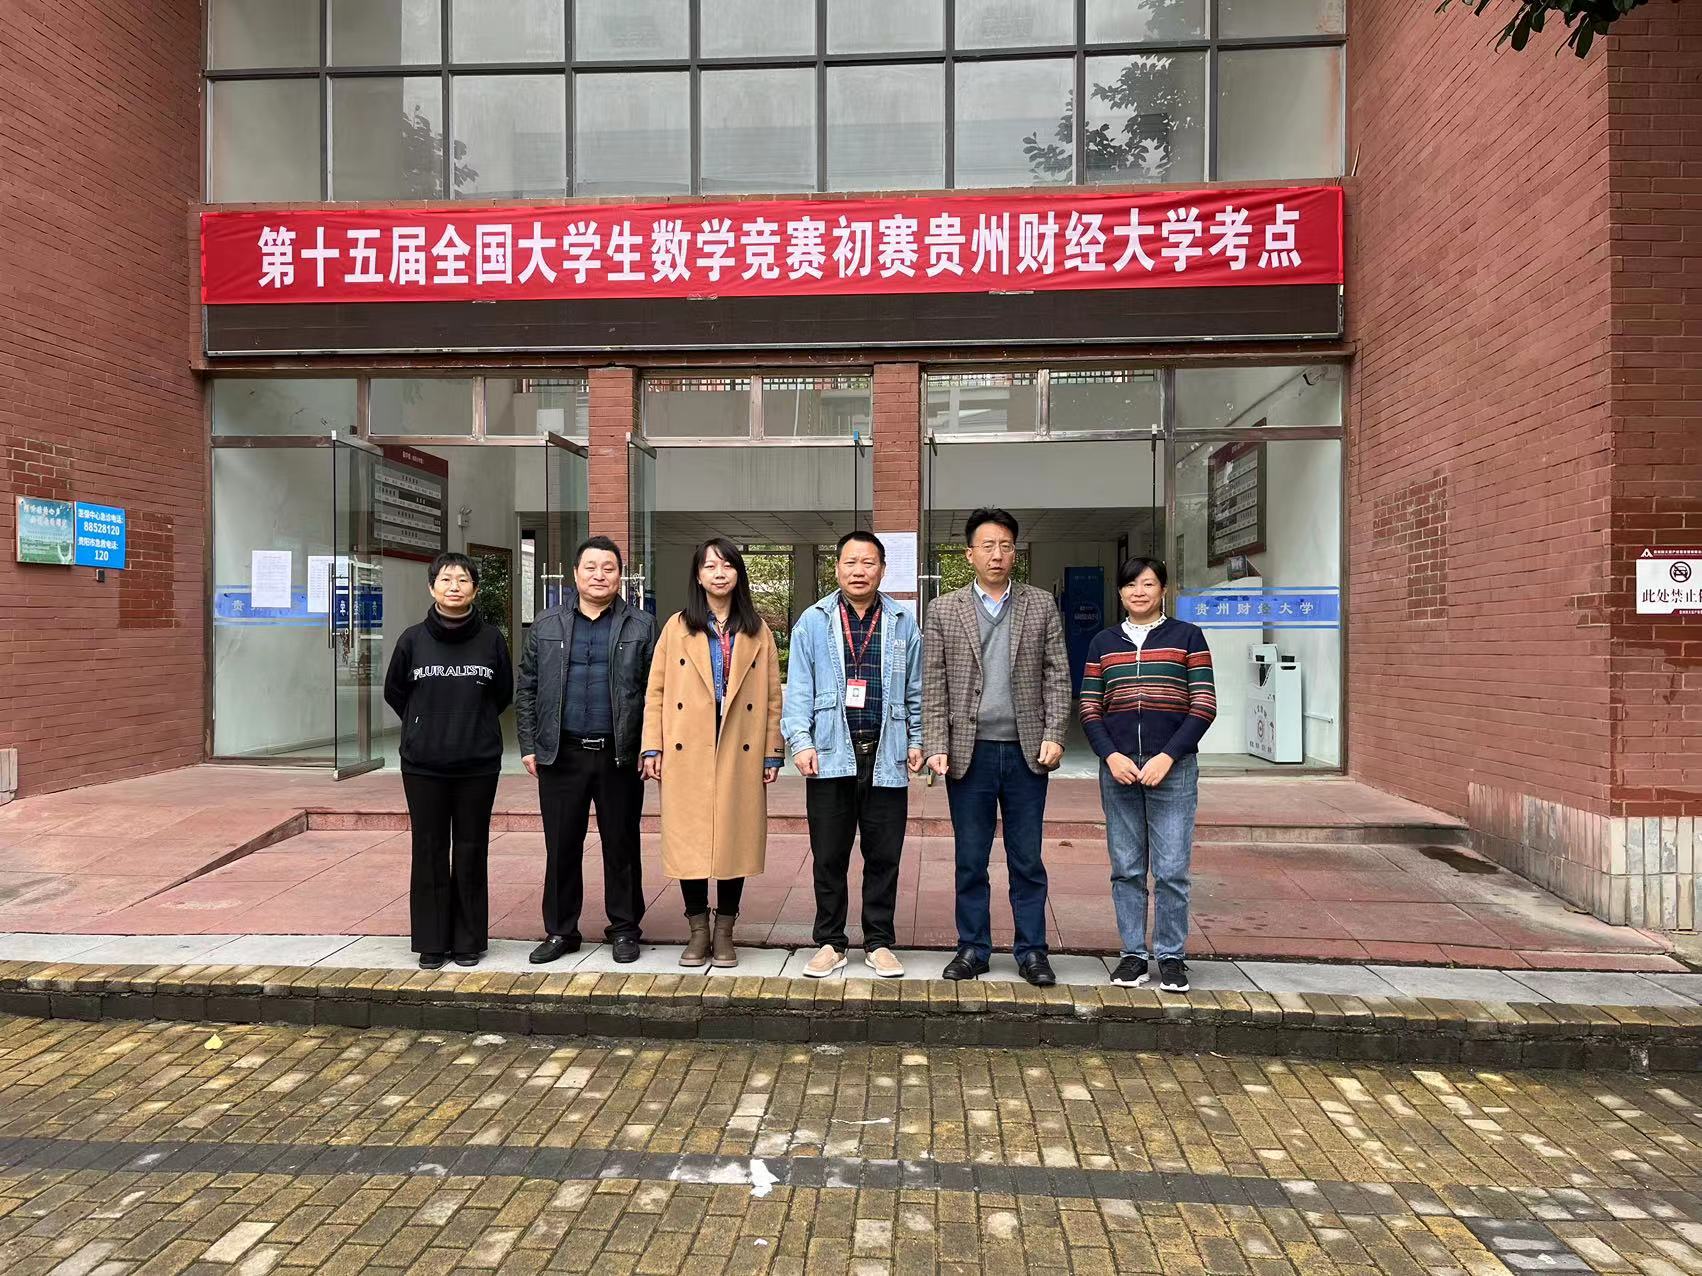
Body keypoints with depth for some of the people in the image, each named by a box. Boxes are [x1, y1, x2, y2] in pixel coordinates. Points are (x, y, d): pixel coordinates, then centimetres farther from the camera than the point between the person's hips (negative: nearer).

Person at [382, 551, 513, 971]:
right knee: (429, 851, 6)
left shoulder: (491, 639, 0)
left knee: (472, 851, 6)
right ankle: (431, 941, 18)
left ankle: (469, 940, 18)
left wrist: (475, 724, 10)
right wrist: (425, 725, 12)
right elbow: (394, 692, 13)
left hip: (479, 764, 0)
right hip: (423, 764, 0)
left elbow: (503, 693, 12)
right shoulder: (413, 639, 0)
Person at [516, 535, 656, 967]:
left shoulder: (641, 626, 4)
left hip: (621, 755, -1)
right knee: (561, 846, 8)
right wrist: (529, 746, 3)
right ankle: (560, 931, 23)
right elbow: (526, 689, 10)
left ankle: (624, 929, 21)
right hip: (561, 754, 2)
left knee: (621, 846, 8)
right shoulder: (547, 625, 9)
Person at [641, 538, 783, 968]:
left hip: (741, 753, 1)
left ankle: (724, 933, 19)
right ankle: (698, 931, 19)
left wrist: (772, 753, 2)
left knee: (736, 839, 5)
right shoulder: (677, 627, 5)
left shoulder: (757, 631, 8)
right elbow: (656, 691, 4)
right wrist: (652, 748, -3)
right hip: (687, 753, 0)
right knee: (688, 840, 3)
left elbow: (772, 696, 7)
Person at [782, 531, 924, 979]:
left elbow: (915, 689, 12)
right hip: (830, 756, -1)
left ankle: (879, 943, 23)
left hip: (886, 757, 1)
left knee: (883, 857, 8)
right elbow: (798, 688, 2)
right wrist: (800, 741, -8)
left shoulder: (902, 623, 9)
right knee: (829, 857, 7)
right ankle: (830, 943, 21)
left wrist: (916, 741, 5)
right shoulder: (813, 622, 5)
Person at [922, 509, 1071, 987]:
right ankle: (973, 948, 21)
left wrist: (1054, 735, -6)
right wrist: (936, 746, -6)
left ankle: (1032, 951, 20)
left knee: (1027, 859, 8)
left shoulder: (1041, 606, 7)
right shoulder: (943, 610, 5)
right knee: (970, 861, 9)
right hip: (969, 752, 0)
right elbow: (933, 686, 2)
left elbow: (1057, 676, 5)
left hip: (1026, 751, 0)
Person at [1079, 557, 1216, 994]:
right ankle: (1133, 954, 19)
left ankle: (1171, 957, 14)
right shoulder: (1103, 642, 10)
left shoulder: (1187, 637, 3)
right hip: (1117, 768, 2)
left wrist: (1167, 757, -11)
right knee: (1126, 870, 8)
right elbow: (1089, 709, 8)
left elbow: (1204, 706, -1)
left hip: (1173, 768, -2)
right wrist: (1111, 756, -7)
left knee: (1172, 870, 0)